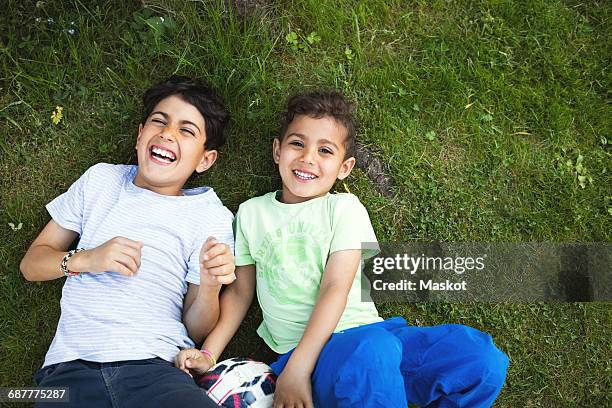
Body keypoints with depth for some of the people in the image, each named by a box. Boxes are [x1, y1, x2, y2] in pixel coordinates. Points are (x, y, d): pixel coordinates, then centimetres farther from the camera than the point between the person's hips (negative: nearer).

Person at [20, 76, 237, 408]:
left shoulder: (211, 217, 8)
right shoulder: (101, 179, 14)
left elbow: (195, 330, 7)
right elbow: (31, 263, 16)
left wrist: (210, 286, -14)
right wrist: (84, 260, -4)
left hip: (155, 368, -1)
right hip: (72, 367, 2)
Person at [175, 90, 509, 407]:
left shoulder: (344, 208, 5)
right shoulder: (251, 213, 12)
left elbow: (335, 289, -7)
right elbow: (240, 291, 16)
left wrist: (297, 367, -18)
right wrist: (208, 354, 3)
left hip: (365, 329, 2)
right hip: (299, 350, -1)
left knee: (483, 360, -19)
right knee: (373, 350, -38)